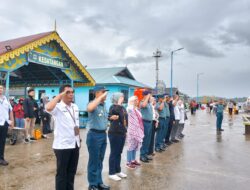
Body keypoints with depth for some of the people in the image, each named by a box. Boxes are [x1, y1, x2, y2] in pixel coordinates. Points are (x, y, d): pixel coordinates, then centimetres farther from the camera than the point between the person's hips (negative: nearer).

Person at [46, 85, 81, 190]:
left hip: (75, 144, 7)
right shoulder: (58, 107, -13)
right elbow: (48, 108, -37)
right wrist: (60, 95, -25)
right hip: (63, 145, -7)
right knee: (61, 173, 8)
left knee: (72, 172, 19)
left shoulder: (75, 107, 9)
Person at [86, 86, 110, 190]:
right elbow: (89, 109, -39)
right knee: (93, 161, 4)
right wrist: (101, 97, -29)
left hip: (103, 134, 8)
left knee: (100, 160, 17)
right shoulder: (93, 104, -13)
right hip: (94, 135, -8)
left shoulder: (104, 105, 11)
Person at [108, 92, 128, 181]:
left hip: (122, 133, 8)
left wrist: (125, 130, 18)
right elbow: (116, 111, -35)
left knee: (119, 153, 16)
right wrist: (119, 103, -24)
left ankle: (118, 171, 29)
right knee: (114, 153, 2)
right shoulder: (113, 107, -12)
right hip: (114, 133, -8)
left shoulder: (123, 108, 11)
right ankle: (112, 173, 14)